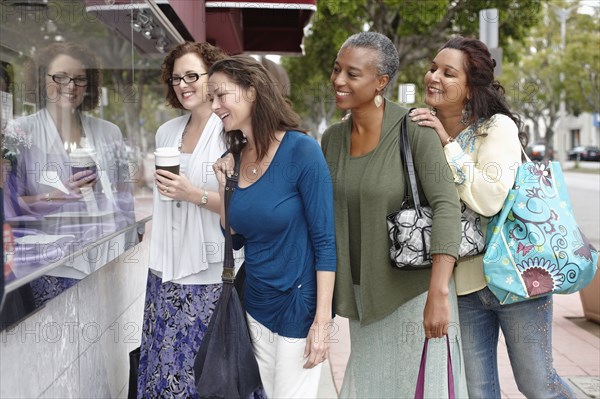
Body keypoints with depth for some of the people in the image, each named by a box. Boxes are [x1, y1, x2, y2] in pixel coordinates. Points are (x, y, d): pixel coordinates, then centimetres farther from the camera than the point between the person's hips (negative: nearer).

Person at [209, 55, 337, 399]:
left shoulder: (301, 150, -18)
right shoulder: (236, 157, 1)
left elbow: (325, 241, -17)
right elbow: (235, 239, 9)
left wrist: (322, 321, -19)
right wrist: (223, 187, -4)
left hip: (299, 304, -6)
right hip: (256, 303, 7)